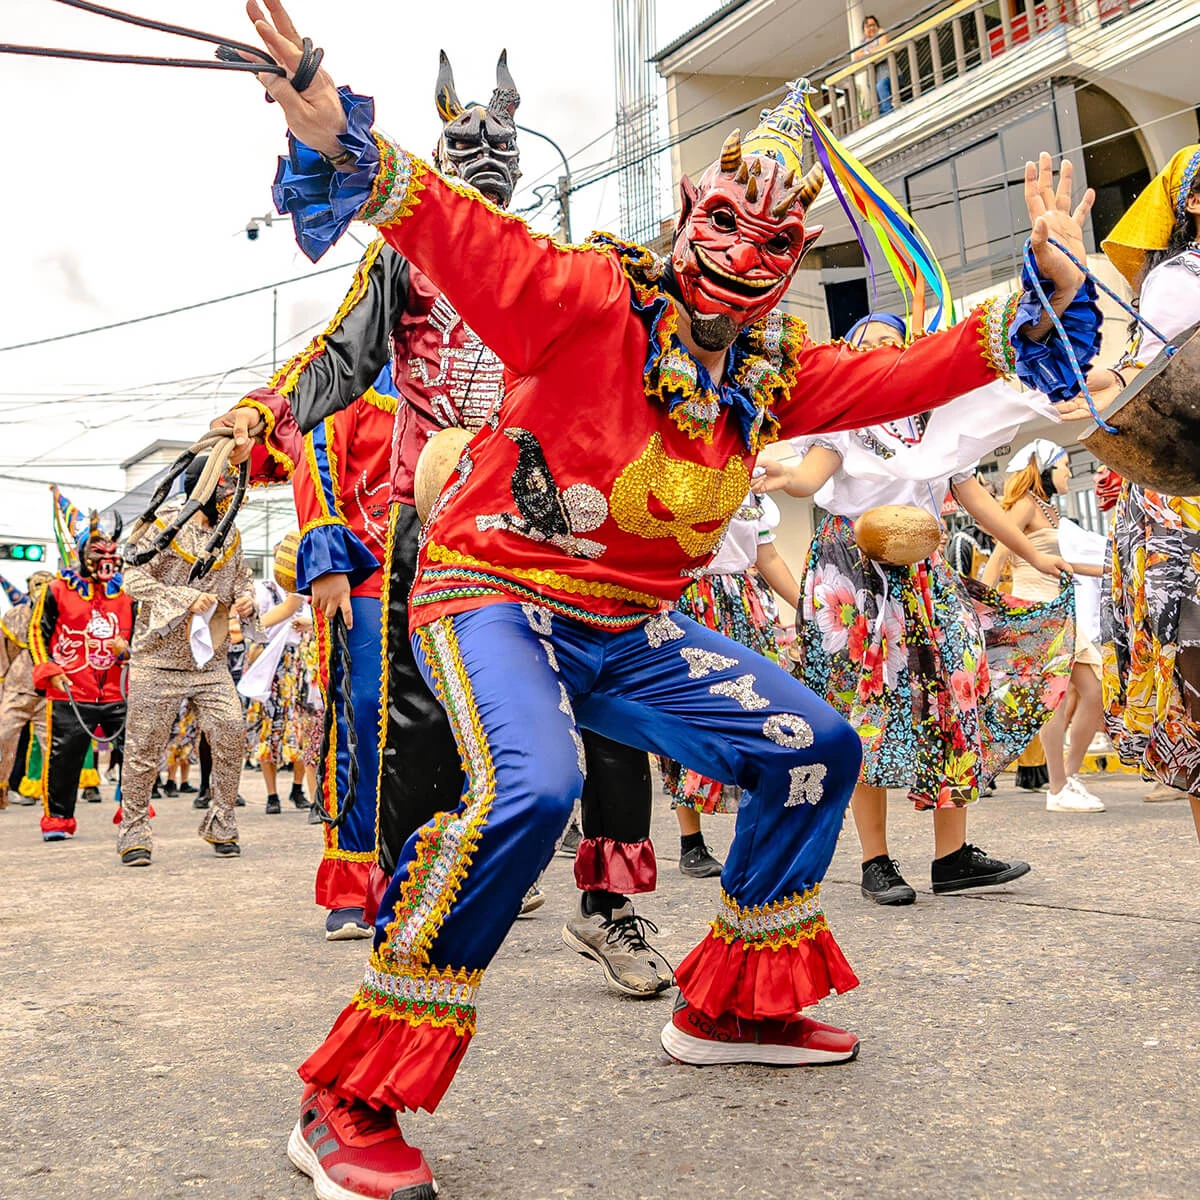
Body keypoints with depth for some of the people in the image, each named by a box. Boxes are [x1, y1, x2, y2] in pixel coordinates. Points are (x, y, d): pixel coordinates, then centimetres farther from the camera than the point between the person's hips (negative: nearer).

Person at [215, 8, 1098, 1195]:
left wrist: (1049, 287, 9)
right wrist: (339, 139, -39)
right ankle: (348, 1102, -18)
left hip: (626, 629, 8)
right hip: (493, 591, -7)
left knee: (815, 748, 6)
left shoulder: (778, 367, 9)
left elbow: (915, 372, 13)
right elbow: (464, 230, -23)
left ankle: (729, 1005, 22)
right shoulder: (595, 297, -10)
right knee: (531, 787, -36)